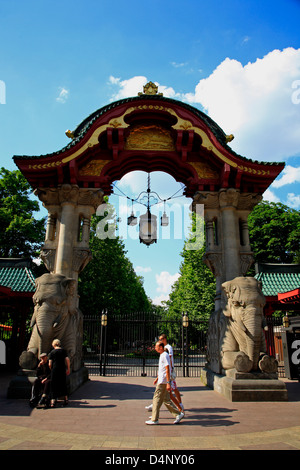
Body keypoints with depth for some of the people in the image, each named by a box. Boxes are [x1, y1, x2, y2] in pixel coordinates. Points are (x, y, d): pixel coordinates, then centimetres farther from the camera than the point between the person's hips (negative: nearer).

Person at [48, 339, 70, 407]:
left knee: (54, 385, 5)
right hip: (62, 369, 2)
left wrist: (51, 370, 14)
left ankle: (53, 401, -1)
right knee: (63, 384, 16)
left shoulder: (52, 352, 1)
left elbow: (50, 364, -3)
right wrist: (68, 369, 5)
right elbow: (67, 360, -3)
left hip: (55, 369, -2)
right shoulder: (63, 351, 5)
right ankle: (66, 399, 21)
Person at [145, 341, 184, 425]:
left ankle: (154, 419, 6)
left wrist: (168, 383, -23)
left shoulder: (165, 355, -16)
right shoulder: (162, 355, 14)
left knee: (157, 399, -2)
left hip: (163, 382, -10)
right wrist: (157, 378, 27)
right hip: (161, 381, 10)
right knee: (166, 400, 12)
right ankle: (178, 414, 15)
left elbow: (167, 370, -21)